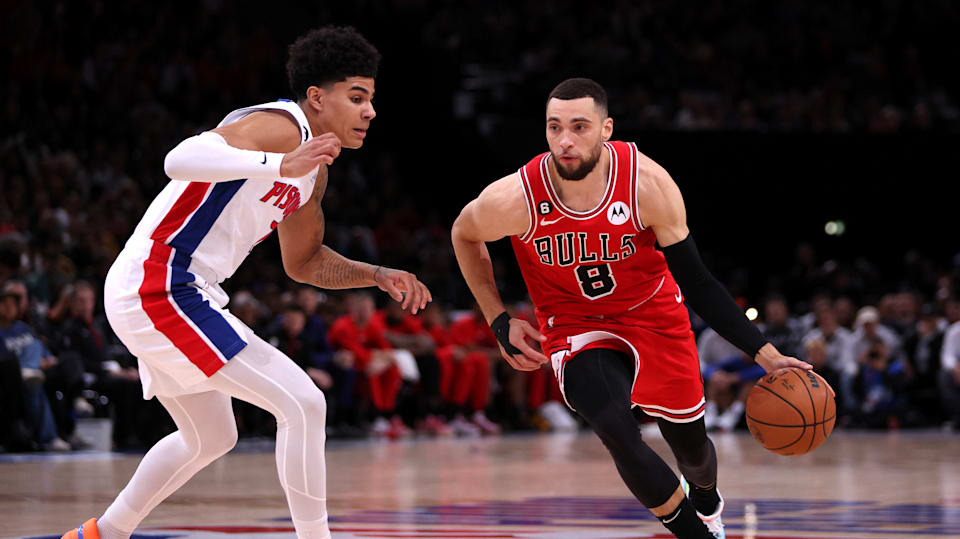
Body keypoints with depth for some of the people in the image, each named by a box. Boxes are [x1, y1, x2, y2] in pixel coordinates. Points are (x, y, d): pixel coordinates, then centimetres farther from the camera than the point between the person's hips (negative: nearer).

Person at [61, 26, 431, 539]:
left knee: (211, 438, 27)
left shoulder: (313, 169, 16)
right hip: (162, 288, -11)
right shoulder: (281, 126, -14)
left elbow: (302, 262, 29)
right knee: (303, 405, -14)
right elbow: (181, 159, -31)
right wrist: (278, 165, -42)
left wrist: (378, 276, 16)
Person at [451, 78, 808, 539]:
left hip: (653, 315, 1)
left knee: (691, 446, 14)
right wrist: (499, 323, -5)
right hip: (575, 327, -1)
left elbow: (695, 281, -16)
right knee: (620, 437, -27)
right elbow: (464, 235, -1)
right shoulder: (514, 199, -26)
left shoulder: (646, 184, -25)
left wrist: (765, 355, -21)